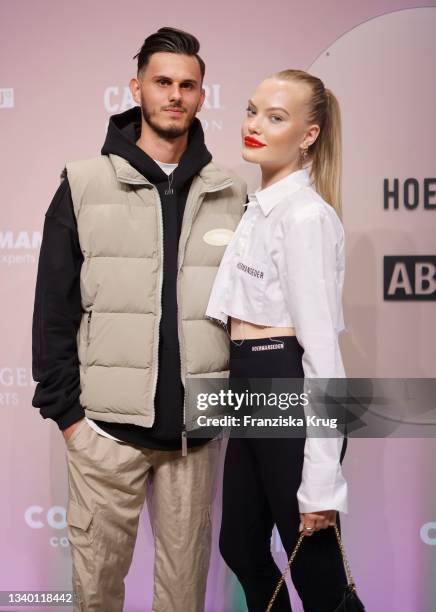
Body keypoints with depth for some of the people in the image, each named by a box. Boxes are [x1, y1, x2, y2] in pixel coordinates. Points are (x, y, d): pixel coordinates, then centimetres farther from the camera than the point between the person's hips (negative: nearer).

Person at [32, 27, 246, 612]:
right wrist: (64, 409, -3)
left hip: (198, 430, 2)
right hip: (107, 430, -1)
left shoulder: (229, 196, 7)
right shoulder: (84, 186, 2)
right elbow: (53, 310, 1)